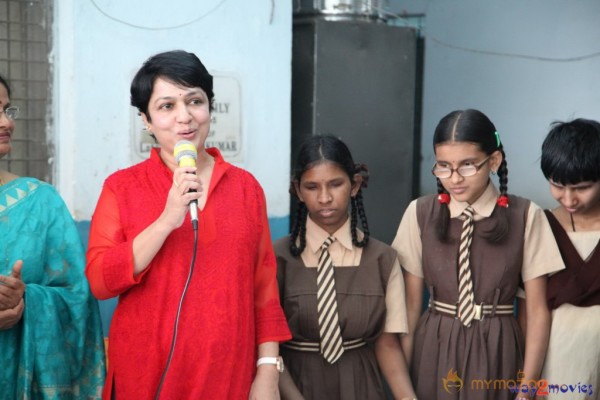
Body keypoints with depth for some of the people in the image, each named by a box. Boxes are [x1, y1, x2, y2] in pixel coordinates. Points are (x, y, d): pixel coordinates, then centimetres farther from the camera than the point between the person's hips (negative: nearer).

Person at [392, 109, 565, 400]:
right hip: (433, 352, 1)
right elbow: (411, 303, -1)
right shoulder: (420, 213, -4)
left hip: (497, 353, -1)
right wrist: (401, 374, -3)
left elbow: (537, 310, -4)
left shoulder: (526, 216, -6)